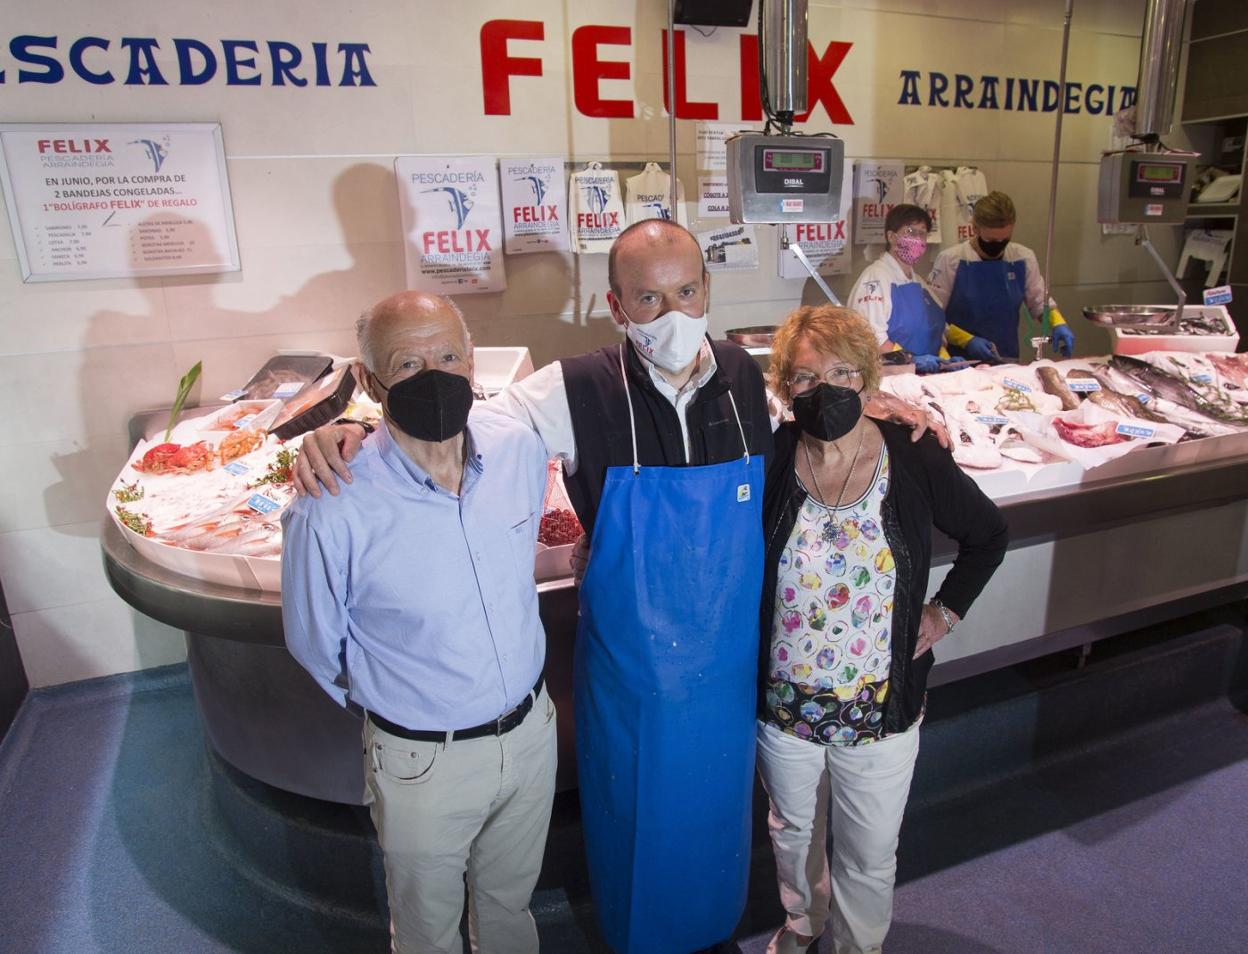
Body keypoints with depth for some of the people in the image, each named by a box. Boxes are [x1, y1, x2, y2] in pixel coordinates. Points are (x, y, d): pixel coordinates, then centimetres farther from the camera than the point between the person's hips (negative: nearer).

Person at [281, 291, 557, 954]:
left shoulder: (521, 450, -13)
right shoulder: (332, 509, -27)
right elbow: (315, 642, -8)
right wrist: (383, 703, 6)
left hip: (531, 731, 4)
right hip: (423, 761, -3)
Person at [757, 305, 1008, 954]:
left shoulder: (915, 461, -13)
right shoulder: (767, 461, -14)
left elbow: (988, 535, 5)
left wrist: (945, 612, -1)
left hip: (881, 707, 0)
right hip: (784, 701, 1)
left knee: (869, 853, 19)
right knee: (793, 830, 26)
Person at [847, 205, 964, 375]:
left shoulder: (919, 282, 21)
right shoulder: (875, 277, -8)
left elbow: (934, 331, 25)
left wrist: (945, 360, 6)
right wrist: (911, 360, -24)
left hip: (924, 376, 7)